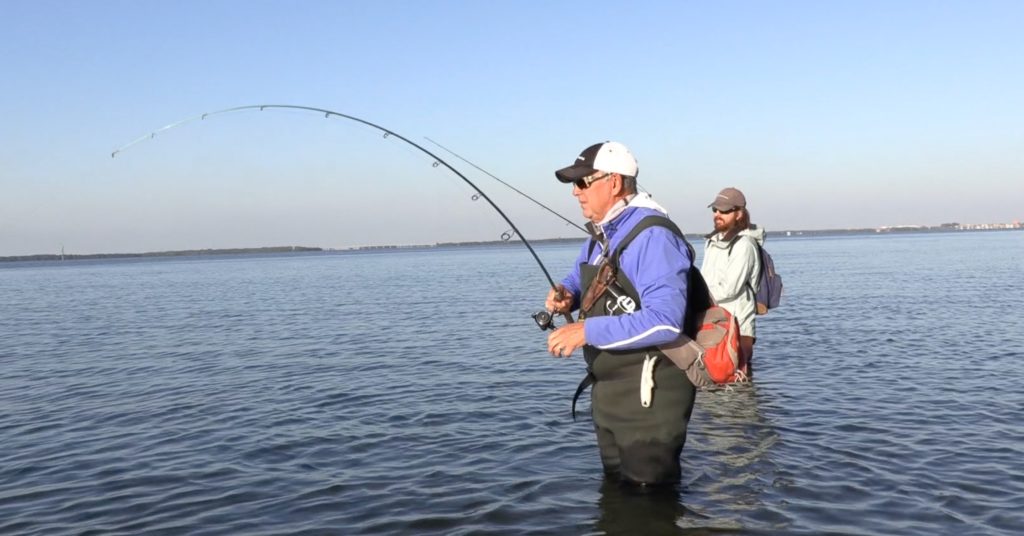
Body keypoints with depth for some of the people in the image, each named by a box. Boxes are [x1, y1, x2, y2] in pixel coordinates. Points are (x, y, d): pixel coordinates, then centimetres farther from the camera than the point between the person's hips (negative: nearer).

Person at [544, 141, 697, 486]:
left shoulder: (652, 236, -21)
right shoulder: (601, 235, 10)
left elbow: (665, 321, -31)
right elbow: (580, 280, 26)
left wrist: (587, 331, -29)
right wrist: (565, 295, 1)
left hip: (649, 394, -10)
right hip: (608, 389, 10)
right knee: (616, 488, 23)